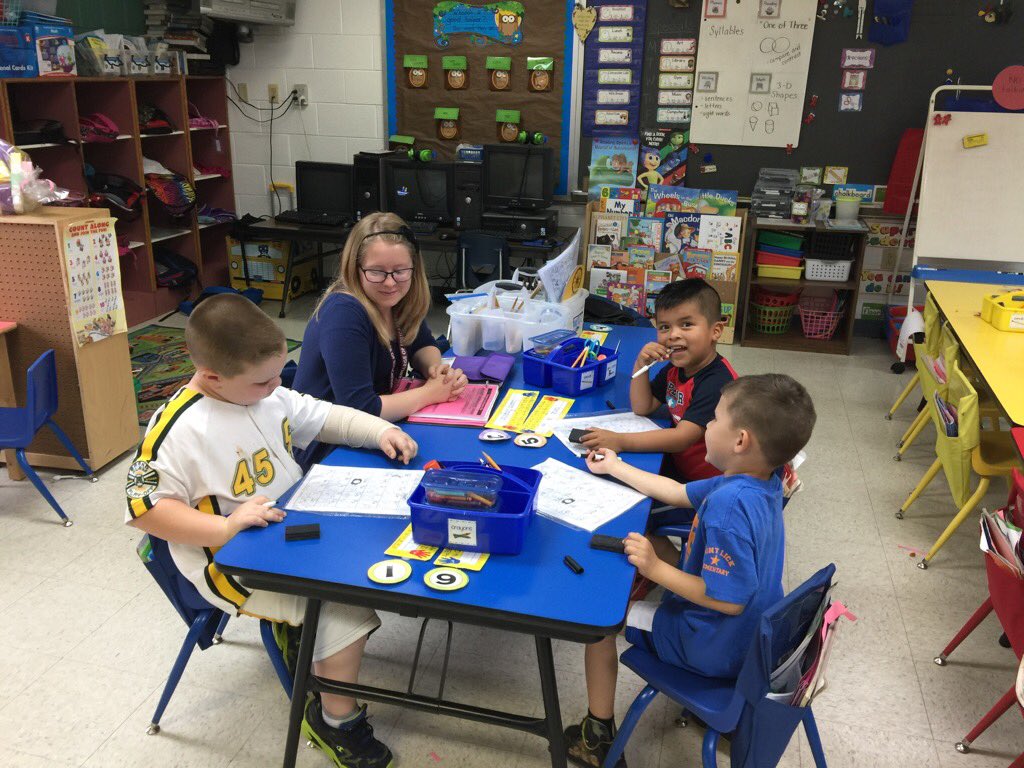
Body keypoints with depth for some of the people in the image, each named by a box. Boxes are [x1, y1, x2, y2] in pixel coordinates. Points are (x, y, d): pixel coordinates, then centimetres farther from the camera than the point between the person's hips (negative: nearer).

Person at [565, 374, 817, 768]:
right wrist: (616, 467, 16)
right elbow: (679, 492, 8)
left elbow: (730, 599, -33)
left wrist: (654, 569, -25)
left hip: (717, 649, -9)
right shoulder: (760, 480, -5)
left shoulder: (729, 504, -34)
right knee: (657, 548, 24)